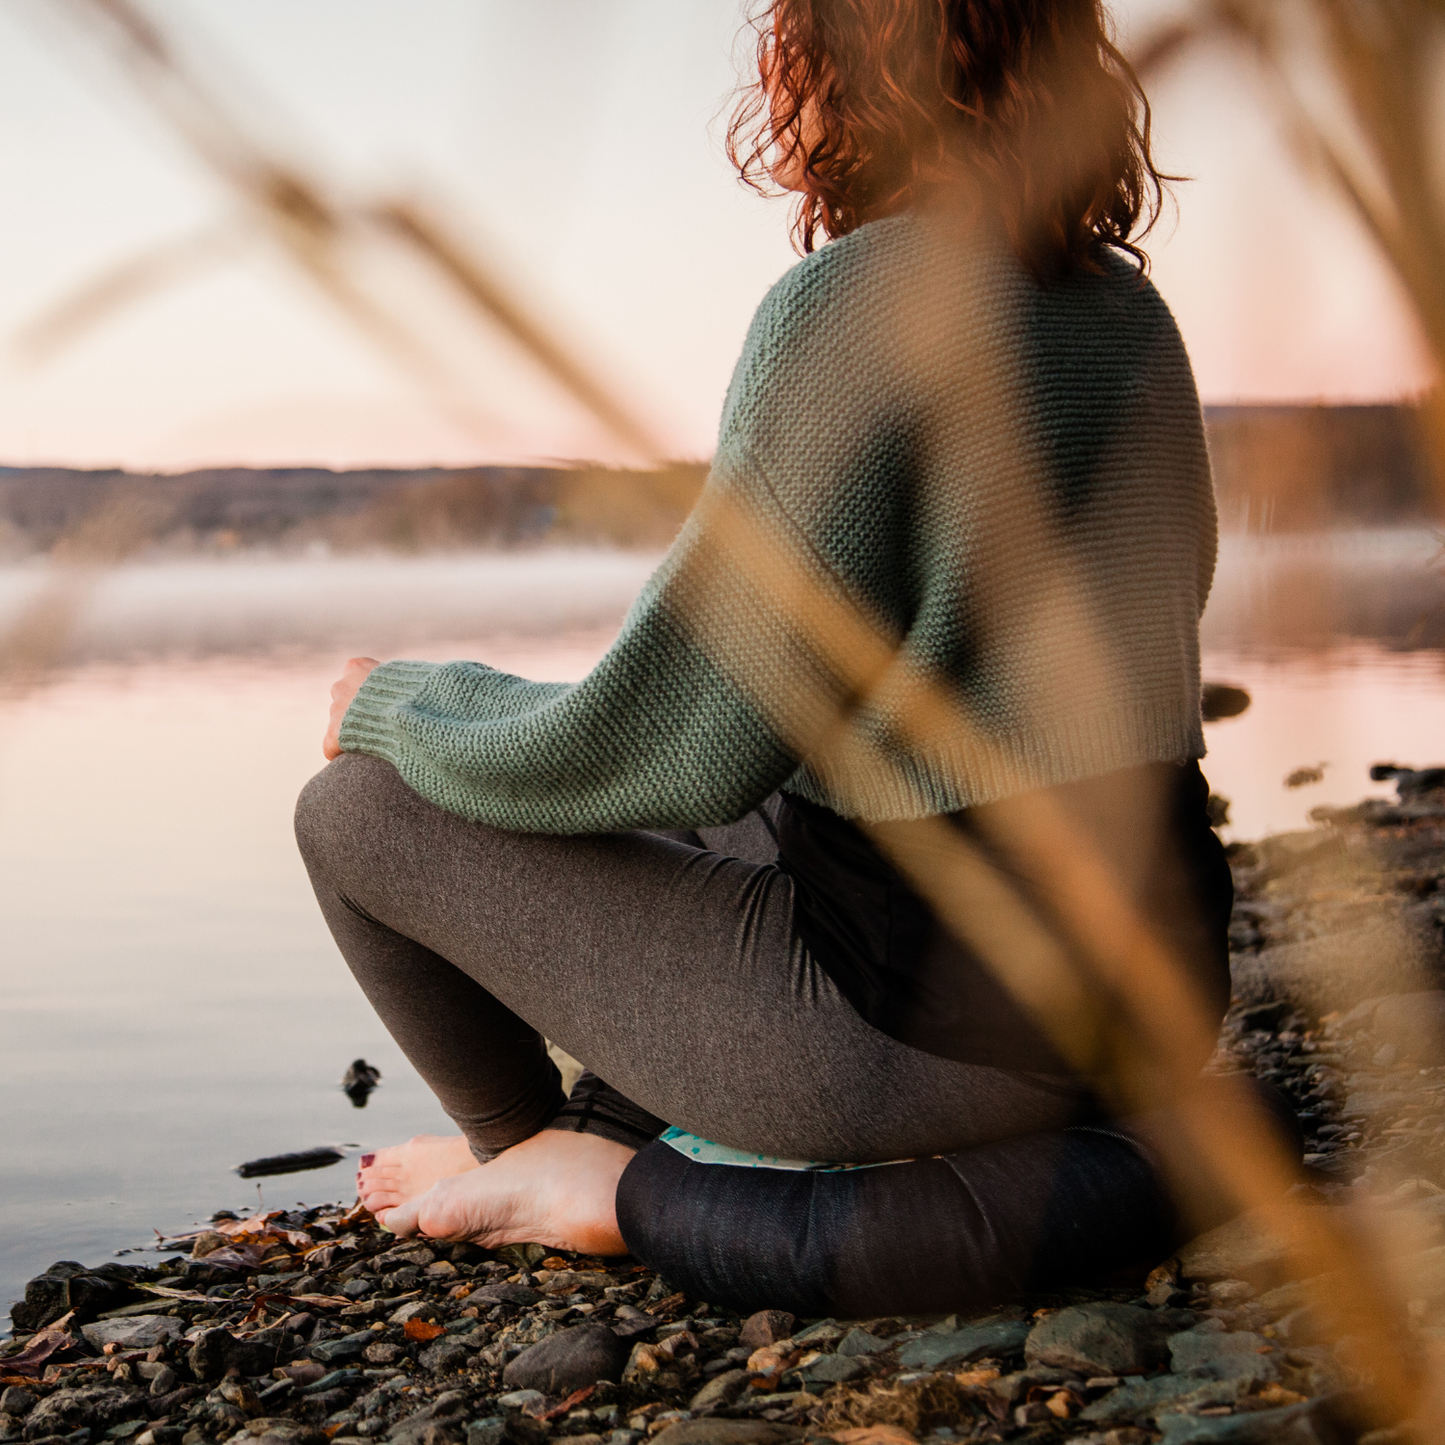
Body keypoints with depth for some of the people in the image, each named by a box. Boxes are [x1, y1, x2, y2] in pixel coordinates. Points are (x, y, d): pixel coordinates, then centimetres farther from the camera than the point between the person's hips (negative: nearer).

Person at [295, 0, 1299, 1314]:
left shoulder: (859, 301, -18)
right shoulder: (1129, 311, 7)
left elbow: (676, 749, -19)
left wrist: (405, 705, 0)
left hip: (932, 1022, -8)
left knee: (360, 809, 8)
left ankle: (532, 1145, 29)